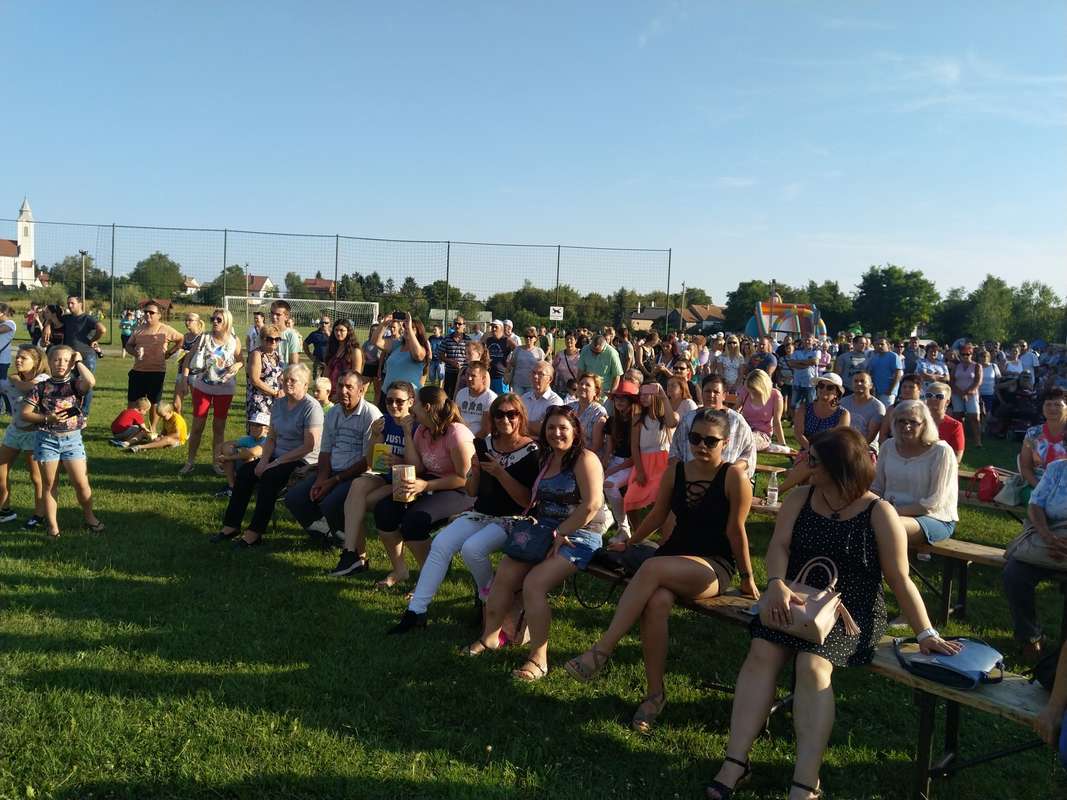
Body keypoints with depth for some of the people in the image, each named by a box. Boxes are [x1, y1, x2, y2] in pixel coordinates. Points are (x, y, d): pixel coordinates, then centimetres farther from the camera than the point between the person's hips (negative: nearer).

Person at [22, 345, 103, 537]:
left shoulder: (75, 384, -1)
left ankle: (89, 516, 20)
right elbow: (25, 413, 1)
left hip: (72, 439, 0)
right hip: (47, 439, 1)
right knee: (49, 484, 7)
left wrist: (79, 361, -12)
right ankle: (52, 525, 17)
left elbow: (90, 381, -26)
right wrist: (47, 418, -15)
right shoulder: (41, 387, 0)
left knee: (81, 482, -1)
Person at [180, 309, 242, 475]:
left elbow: (240, 361, 7)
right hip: (202, 386, 0)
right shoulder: (204, 337, -3)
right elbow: (189, 357, -1)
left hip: (224, 389, 1)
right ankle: (190, 461, 13)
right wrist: (185, 377, -11)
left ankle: (216, 461, 23)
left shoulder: (234, 341, -1)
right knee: (197, 425, 3)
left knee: (219, 426, 11)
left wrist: (237, 366, -17)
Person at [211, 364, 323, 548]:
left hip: (304, 462, -8)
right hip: (278, 457, 8)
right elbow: (271, 437, 14)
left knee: (270, 476, -30)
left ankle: (255, 533, -23)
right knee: (244, 471, -11)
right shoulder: (279, 404, 12)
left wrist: (277, 462, -17)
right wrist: (264, 460, -6)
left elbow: (309, 446, -18)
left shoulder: (311, 407, -13)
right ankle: (231, 525, -8)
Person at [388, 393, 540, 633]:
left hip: (512, 520, -6)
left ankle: (488, 597, 1)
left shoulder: (531, 451, -10)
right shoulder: (486, 444, 7)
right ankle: (416, 611, -14)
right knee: (440, 543, -16)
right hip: (480, 514, 6)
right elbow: (472, 492, 13)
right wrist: (475, 471, -7)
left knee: (472, 548, -29)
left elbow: (528, 501, -15)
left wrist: (500, 473, -21)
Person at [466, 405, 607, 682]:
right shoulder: (547, 459, 15)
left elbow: (592, 505, -21)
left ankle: (538, 658, -15)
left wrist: (560, 533, -18)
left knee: (533, 584, -25)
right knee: (504, 573, -10)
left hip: (577, 536, -7)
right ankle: (490, 636, 6)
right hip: (544, 532, 8)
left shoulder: (585, 459, -10)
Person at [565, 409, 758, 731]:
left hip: (715, 568, -4)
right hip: (673, 557, 4)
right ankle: (655, 693, -17)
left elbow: (736, 530, -5)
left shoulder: (734, 477, -8)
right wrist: (630, 543, 28)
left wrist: (747, 578, 0)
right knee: (656, 602, -32)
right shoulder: (676, 472, 7)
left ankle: (602, 650, -31)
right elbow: (658, 515, 19)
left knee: (652, 568, -35)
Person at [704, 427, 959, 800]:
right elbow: (778, 546, -4)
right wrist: (777, 584, -24)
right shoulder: (799, 500, 8)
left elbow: (900, 580, -4)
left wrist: (926, 634, -9)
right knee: (762, 652, -23)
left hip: (852, 610, -4)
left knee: (813, 665, -30)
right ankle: (735, 760, -21)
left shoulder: (879, 514, -3)